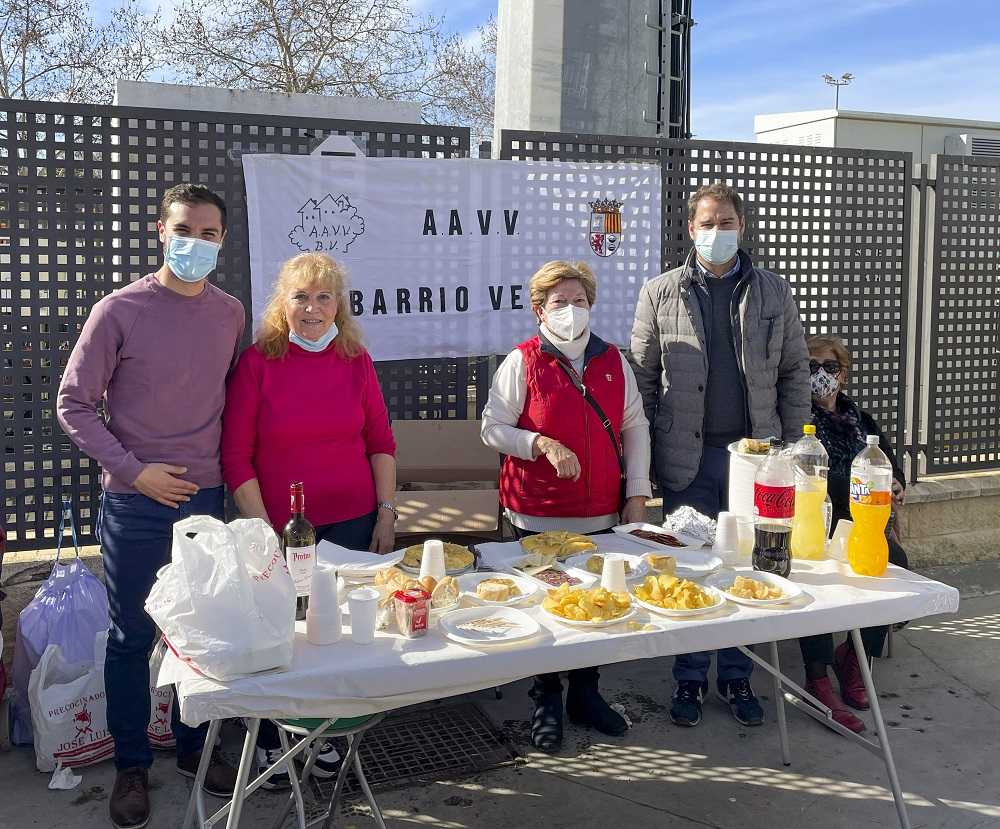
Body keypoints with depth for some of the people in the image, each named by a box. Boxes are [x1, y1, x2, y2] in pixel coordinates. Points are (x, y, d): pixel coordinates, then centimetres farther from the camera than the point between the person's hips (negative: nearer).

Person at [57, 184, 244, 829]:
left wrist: (226, 467, 5)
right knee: (132, 637, 8)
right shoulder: (119, 312, -9)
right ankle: (132, 765, 24)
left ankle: (195, 748, 31)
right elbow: (74, 404, -5)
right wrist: (135, 470, -12)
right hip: (135, 504, -3)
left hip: (205, 498, 3)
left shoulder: (231, 313, 3)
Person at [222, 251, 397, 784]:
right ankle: (270, 742, 31)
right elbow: (236, 455, -6)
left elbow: (380, 441, 9)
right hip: (279, 527, -2)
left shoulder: (356, 360, 3)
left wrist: (387, 511, 3)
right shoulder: (258, 361, -6)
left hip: (351, 521, 3)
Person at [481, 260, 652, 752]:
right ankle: (546, 703, 23)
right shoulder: (522, 363, -5)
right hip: (537, 516, -3)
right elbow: (492, 428, -6)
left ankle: (585, 694, 30)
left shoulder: (613, 362, 8)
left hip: (600, 515, 4)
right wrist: (541, 444, -21)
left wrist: (637, 494, 6)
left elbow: (635, 428, 12)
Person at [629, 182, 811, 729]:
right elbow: (643, 377, 2)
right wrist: (645, 453, -3)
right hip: (687, 457, -1)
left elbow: (794, 373, 8)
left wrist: (791, 448, 2)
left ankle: (737, 678, 24)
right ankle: (691, 679, 20)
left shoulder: (774, 294, 7)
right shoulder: (660, 293, 2)